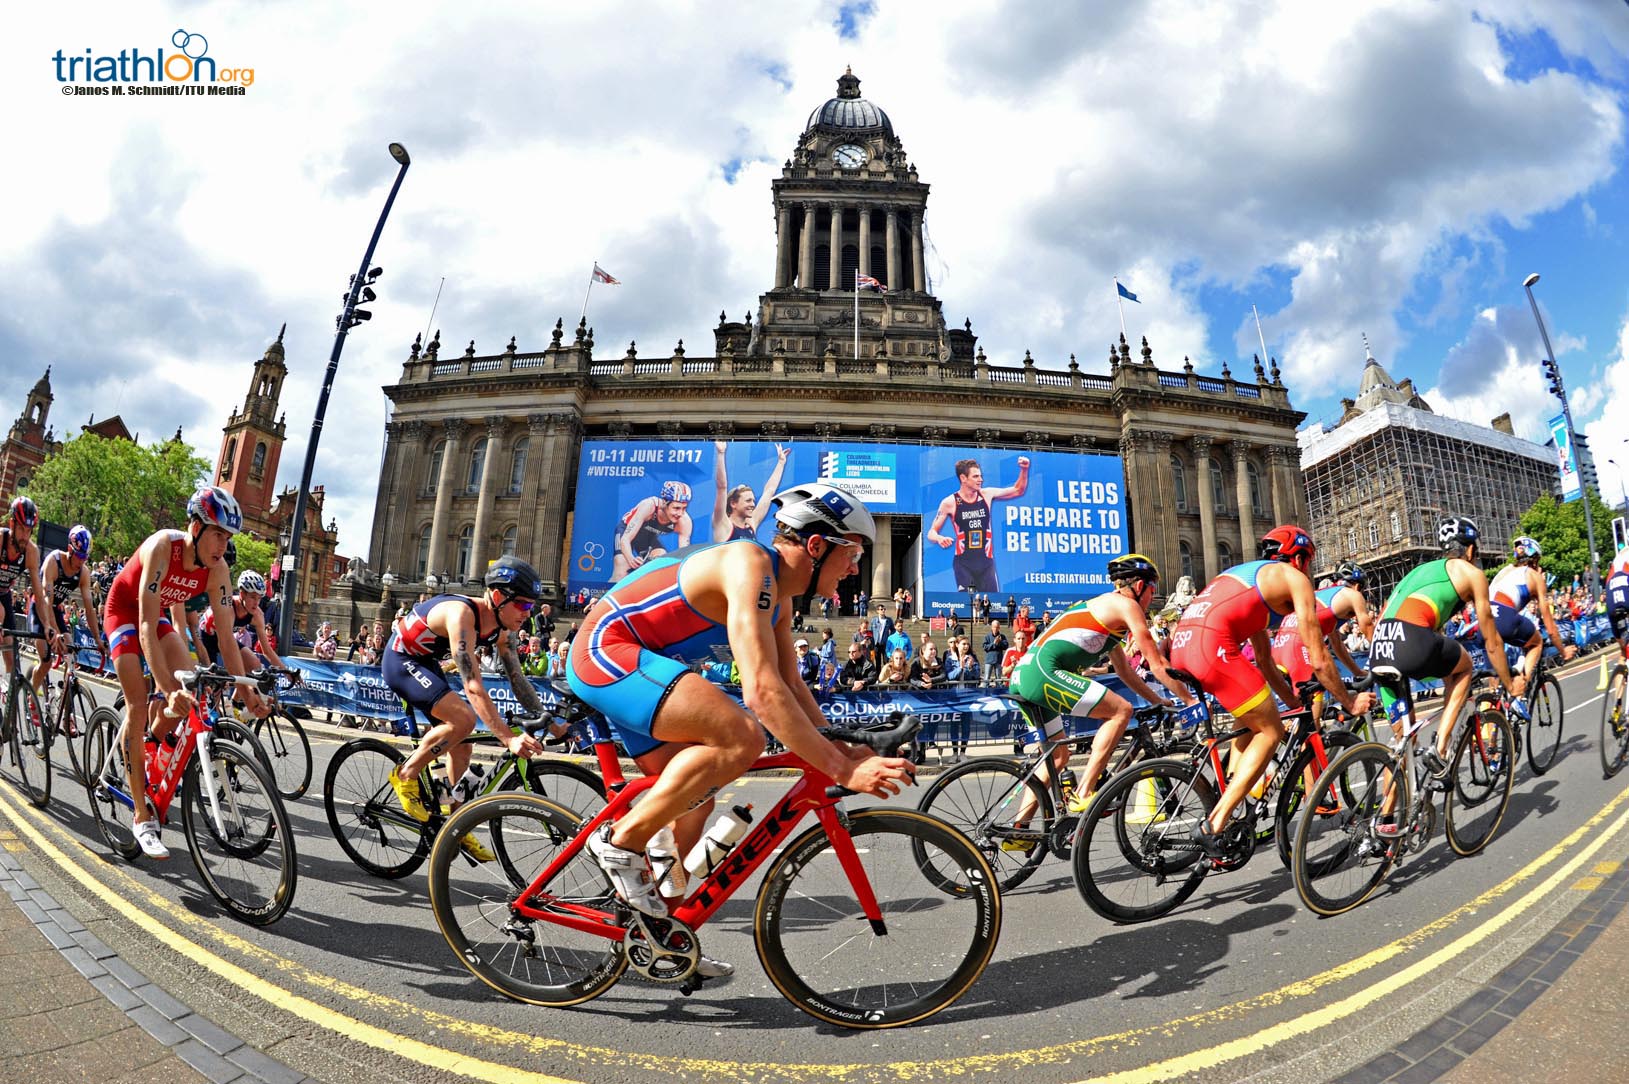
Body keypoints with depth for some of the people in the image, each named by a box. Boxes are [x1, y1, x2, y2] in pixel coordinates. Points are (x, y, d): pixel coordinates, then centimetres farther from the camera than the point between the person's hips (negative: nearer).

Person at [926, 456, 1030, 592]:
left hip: (986, 561, 3)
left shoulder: (987, 495, 4)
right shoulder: (949, 503, -5)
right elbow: (931, 532, -1)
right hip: (963, 562, -3)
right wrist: (940, 539, -24)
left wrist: (1024, 470, 0)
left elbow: (1018, 491, 14)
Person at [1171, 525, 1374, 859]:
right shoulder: (1294, 578, 10)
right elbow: (1319, 661, 10)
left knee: (1251, 719, 29)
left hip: (1181, 644, 9)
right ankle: (1214, 826, 0)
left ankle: (1229, 805, 25)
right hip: (1212, 646, -8)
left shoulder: (1250, 573, 34)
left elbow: (1265, 665, 38)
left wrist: (1298, 704, 44)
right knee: (1270, 731, 7)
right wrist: (1349, 702, 25)